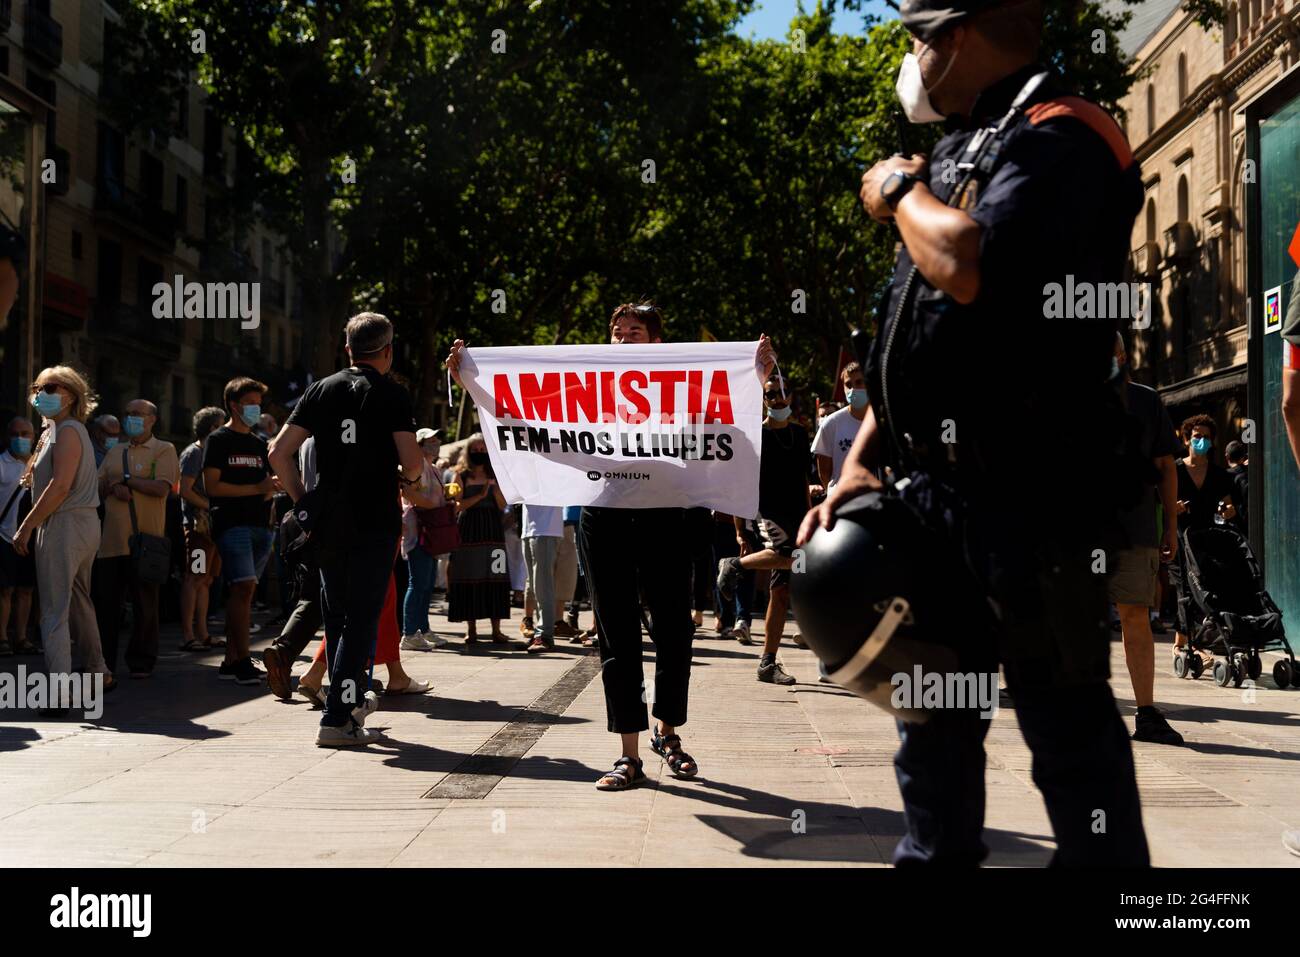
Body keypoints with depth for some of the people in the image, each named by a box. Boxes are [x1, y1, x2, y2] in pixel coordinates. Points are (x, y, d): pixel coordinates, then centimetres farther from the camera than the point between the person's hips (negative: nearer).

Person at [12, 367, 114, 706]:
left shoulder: (67, 431, -11)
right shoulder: (54, 431, 20)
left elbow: (60, 486, -20)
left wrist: (26, 526, -18)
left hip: (64, 526, -10)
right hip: (84, 525, 10)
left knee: (55, 611, -10)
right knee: (79, 602, 19)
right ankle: (99, 674, 29)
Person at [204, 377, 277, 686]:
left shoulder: (259, 444, 22)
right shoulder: (219, 440, 1)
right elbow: (212, 486, -9)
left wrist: (271, 488, -1)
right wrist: (256, 489, -12)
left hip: (260, 526, 7)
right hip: (232, 524, -7)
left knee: (242, 592, 7)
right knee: (243, 588, -16)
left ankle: (231, 661, 10)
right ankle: (243, 661, -15)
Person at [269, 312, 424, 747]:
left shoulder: (321, 390, 8)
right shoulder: (392, 394, -3)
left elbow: (279, 454, 4)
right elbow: (412, 463, -11)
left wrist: (302, 501, 11)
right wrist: (404, 478, 11)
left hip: (328, 521, 5)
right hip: (375, 522, -4)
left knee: (337, 616, 16)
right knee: (362, 618, -1)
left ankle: (350, 701, 26)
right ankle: (337, 719, -5)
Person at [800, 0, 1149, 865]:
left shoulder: (1060, 138, -10)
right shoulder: (962, 154, 18)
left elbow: (970, 267, -29)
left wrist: (900, 190, -9)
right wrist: (861, 461, 13)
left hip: (1030, 491, -9)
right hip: (934, 486, 9)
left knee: (1064, 716, 0)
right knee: (930, 705, 15)